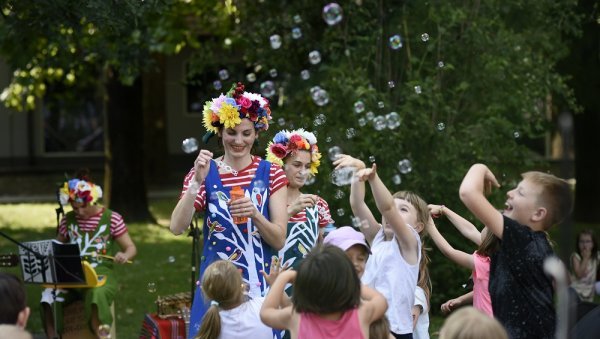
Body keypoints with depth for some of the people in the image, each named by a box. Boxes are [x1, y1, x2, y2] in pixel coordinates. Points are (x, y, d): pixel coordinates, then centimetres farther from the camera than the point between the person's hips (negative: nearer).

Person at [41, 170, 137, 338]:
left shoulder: (112, 218, 0)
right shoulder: (67, 220, 11)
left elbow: (131, 248, 2)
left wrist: (125, 256, -22)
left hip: (101, 273, -3)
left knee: (96, 296, -40)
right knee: (49, 296, -29)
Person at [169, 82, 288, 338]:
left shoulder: (270, 174, 1)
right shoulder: (204, 173, 1)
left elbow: (279, 240, -3)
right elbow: (177, 228, -12)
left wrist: (254, 213, -21)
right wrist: (197, 182, -23)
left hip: (260, 286, 0)